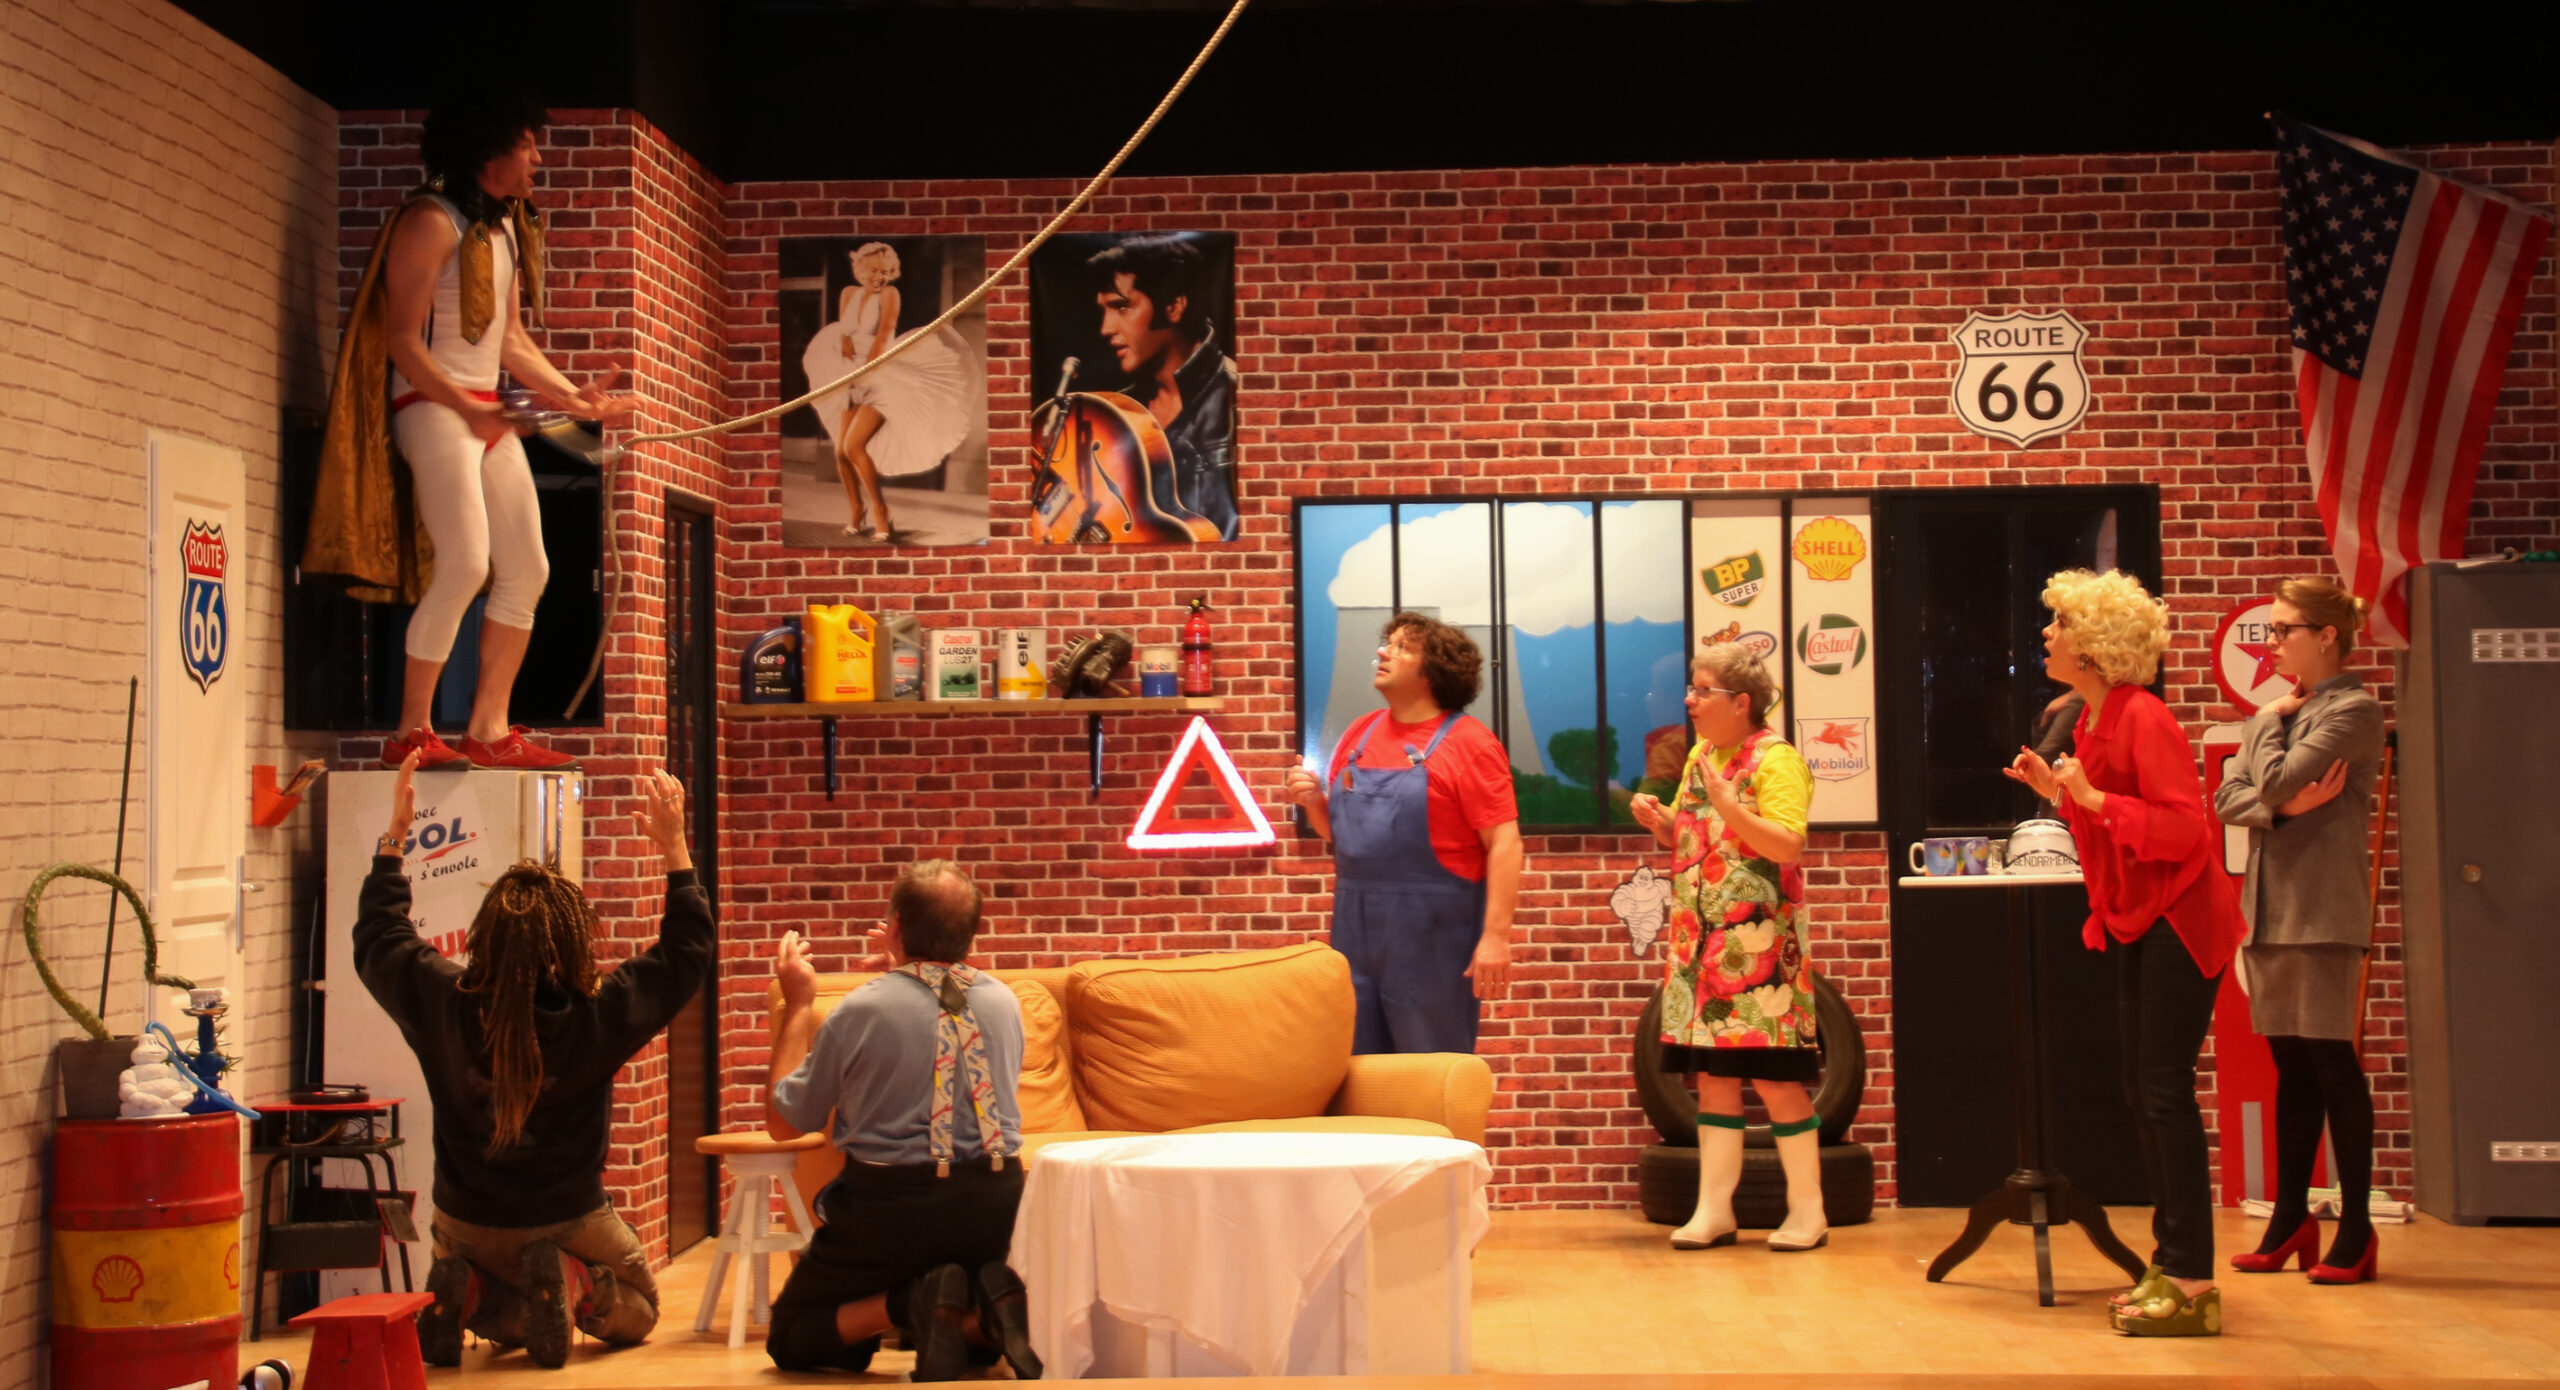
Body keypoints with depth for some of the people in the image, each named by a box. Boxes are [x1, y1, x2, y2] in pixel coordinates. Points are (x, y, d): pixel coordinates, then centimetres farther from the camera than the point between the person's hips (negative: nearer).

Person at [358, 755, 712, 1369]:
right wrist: (674, 848, -7)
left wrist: (395, 832, 6)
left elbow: (377, 939, 3)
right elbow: (686, 951, -9)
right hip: (567, 1221, -3)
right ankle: (570, 1284, -9)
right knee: (636, 1310, 24)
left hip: (467, 1223, 3)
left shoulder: (444, 1002, -17)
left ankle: (466, 1293, -3)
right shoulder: (597, 1015, -23)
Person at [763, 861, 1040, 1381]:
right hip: (995, 1206, 5)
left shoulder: (860, 1011, -12)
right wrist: (907, 972, 27)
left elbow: (784, 1123, 1)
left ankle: (909, 1303, -12)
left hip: (890, 1208, -4)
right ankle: (985, 1312, -5)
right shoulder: (1003, 1002, 1)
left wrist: (798, 1005, 9)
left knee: (791, 1338, 15)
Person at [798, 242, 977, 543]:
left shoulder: (889, 294, -8)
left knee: (854, 446, -21)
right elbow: (843, 333, 10)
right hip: (854, 384, 6)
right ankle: (857, 512, 18)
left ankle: (880, 513, -13)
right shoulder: (849, 294, 8)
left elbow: (884, 335, -13)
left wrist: (866, 369, -11)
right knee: (841, 452, 0)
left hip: (883, 380, -6)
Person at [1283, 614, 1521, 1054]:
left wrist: (1496, 935, -21)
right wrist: (1314, 802, 0)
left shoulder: (1468, 743, -7)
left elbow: (1504, 843, -13)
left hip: (1432, 933, -6)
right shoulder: (1359, 733, 12)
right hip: (1355, 925, 6)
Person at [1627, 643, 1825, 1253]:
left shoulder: (1775, 759, -9)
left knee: (1775, 1077, -4)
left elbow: (1789, 846, -18)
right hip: (1702, 939, 7)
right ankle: (1714, 1209, 11)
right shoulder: (1700, 756, 14)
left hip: (1760, 942, -7)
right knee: (1713, 1075, 7)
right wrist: (1660, 822, 3)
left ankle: (1807, 1210, 5)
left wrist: (1730, 808, -25)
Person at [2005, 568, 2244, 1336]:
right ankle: (2171, 1265, 18)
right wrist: (2056, 791, 6)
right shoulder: (2091, 720, 12)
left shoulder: (2143, 719, -17)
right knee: (2142, 1092, 11)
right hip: (2137, 922, 10)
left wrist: (2094, 798, -25)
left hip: (2178, 922, -10)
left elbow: (2184, 829, -23)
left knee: (2165, 1090, -10)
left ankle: (2192, 1284, -7)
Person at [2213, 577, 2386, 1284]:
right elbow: (2228, 796, 7)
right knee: (2292, 1066, 11)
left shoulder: (2352, 710, -8)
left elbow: (2276, 780, -18)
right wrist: (2283, 807, -13)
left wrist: (2270, 722, -1)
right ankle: (2291, 1219, 16)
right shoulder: (2280, 711, 16)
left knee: (2330, 1062, -4)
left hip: (2321, 909, -7)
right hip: (2270, 907, 8)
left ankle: (2356, 1228, 2)